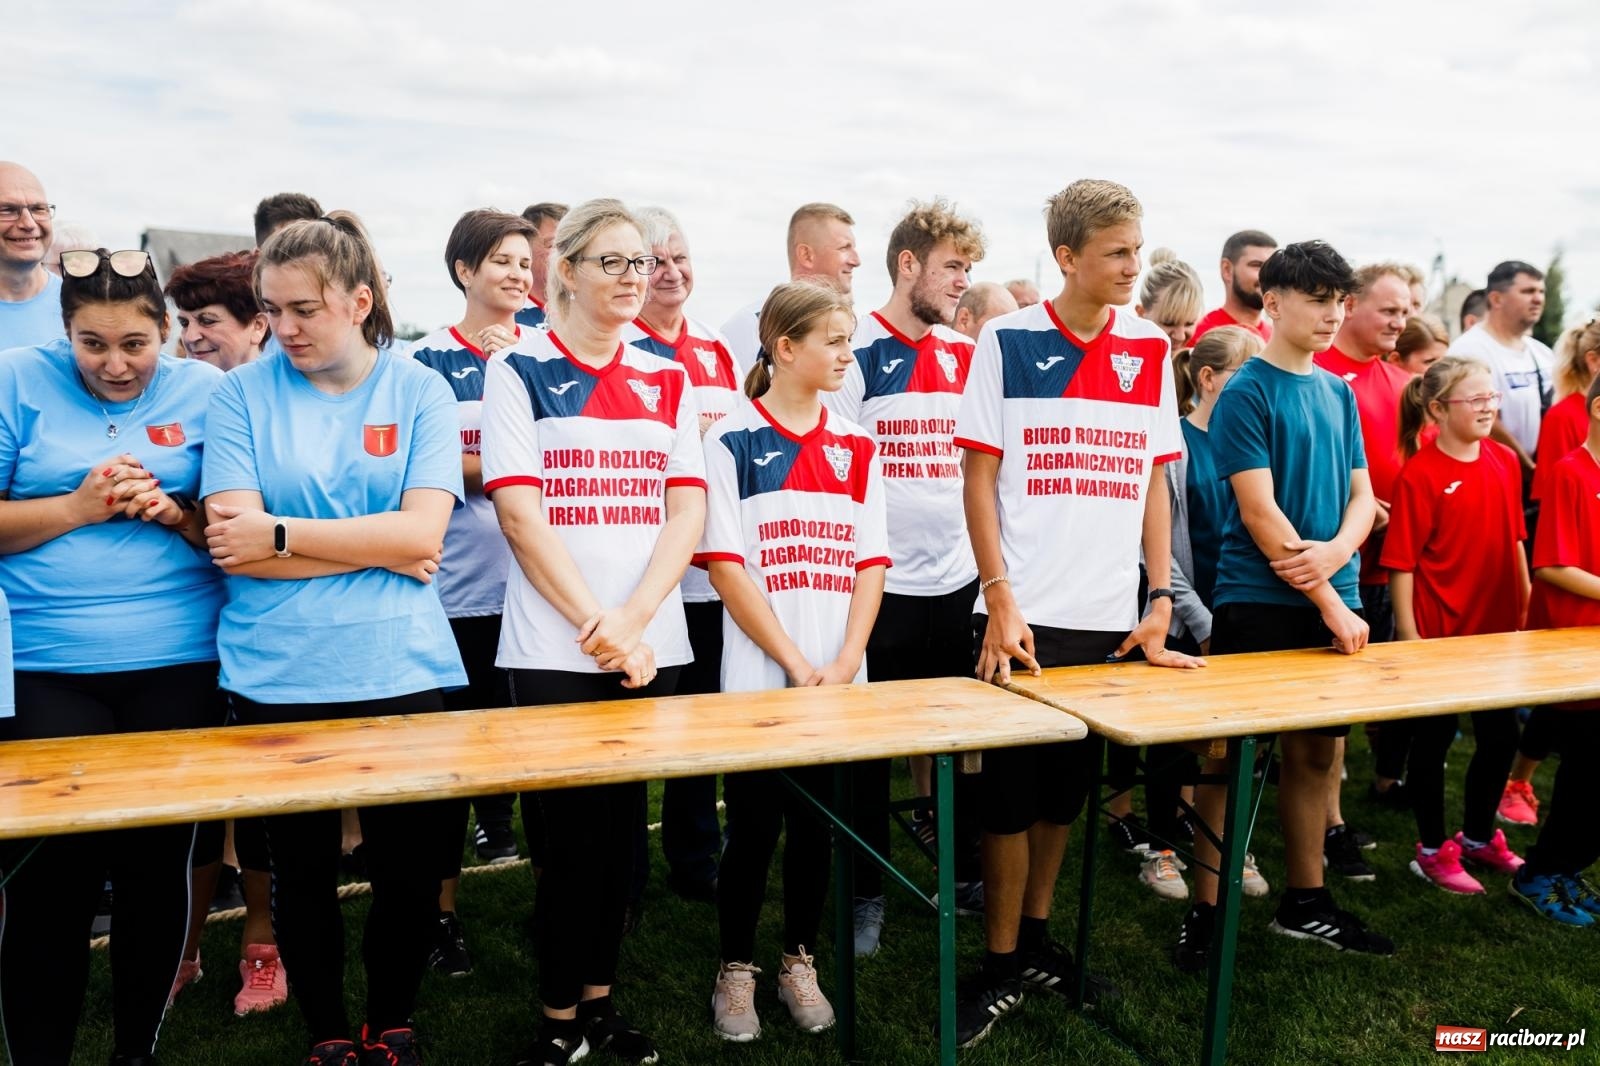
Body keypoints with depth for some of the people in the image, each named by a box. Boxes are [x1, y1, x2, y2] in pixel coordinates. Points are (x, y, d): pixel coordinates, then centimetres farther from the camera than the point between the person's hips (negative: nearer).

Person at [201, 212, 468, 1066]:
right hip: (277, 679, 0)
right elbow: (231, 541, -8)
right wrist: (377, 551, -12)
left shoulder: (419, 391, 1)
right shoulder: (242, 393, 1)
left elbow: (423, 530, -10)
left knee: (412, 867, 7)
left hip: (401, 671, 0)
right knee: (302, 869, 12)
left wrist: (279, 534, -11)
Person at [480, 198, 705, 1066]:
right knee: (575, 829, 2)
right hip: (555, 645, -3)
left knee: (623, 823, 11)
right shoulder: (518, 370, 0)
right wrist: (594, 624, -15)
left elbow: (688, 507, 3)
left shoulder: (668, 378, 10)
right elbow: (518, 510, -9)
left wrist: (634, 620, -10)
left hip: (653, 643, 4)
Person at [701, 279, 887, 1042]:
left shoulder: (855, 446, 8)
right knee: (755, 826, 5)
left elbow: (871, 561, 5)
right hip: (759, 678, -4)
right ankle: (735, 970, 24)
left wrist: (845, 662, -7)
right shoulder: (731, 441, -5)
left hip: (839, 679, 4)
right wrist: (795, 664, -13)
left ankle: (799, 962, 29)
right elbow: (725, 564, -9)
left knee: (817, 823, 12)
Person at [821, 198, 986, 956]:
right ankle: (867, 892, 23)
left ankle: (964, 871, 34)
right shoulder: (856, 350, -7)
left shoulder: (966, 354, 9)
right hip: (879, 580, -5)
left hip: (957, 577, 5)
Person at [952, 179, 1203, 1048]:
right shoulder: (1007, 341, -4)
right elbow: (979, 476, -6)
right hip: (1025, 612, -3)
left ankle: (1037, 939, 32)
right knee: (1011, 787, 4)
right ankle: (999, 963, 19)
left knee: (1067, 786, 15)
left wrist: (1159, 598, 2)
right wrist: (999, 600, -13)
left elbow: (1155, 481, 9)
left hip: (1108, 614, 4)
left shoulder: (1150, 350, 6)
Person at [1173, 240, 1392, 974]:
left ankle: (1306, 900, 27)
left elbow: (1362, 495, 11)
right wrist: (1329, 604, -15)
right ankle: (1205, 908, 11)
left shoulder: (1339, 393, 12)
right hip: (1258, 604, -6)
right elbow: (1258, 510, -15)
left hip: (1332, 599, 7)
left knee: (1315, 751, 14)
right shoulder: (1246, 393, -8)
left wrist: (1334, 553, -11)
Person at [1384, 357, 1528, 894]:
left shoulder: (1505, 461, 4)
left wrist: (1527, 602, 12)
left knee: (1500, 736, 17)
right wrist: (1408, 634, -17)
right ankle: (1433, 850, 24)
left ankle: (1479, 836, 37)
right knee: (1433, 740, 7)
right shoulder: (1420, 474, -15)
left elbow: (1514, 539, 14)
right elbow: (1401, 563, -15)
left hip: (1497, 626, 7)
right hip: (1439, 631, -7)